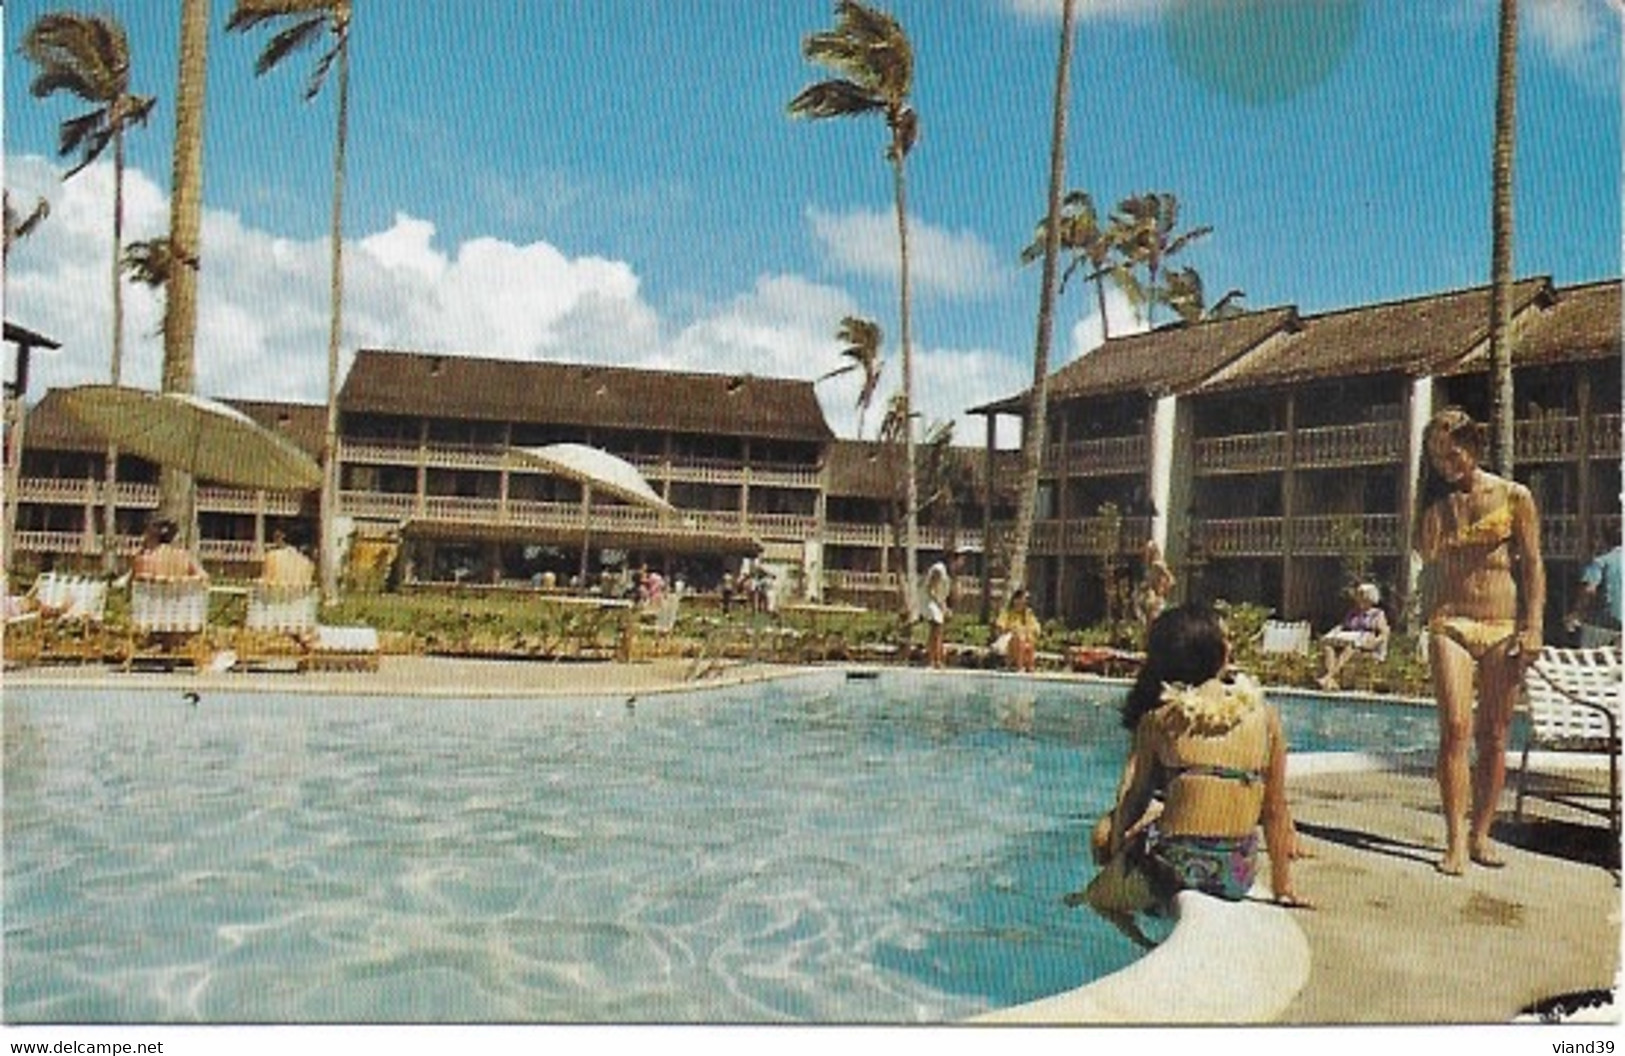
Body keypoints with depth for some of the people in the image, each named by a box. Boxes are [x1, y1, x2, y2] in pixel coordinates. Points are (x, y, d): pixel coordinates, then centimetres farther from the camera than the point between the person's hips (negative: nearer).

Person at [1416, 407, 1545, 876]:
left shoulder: (1514, 497, 3)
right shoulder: (1435, 503, 9)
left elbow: (1532, 566, 3)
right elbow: (1426, 558, 2)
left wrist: (1532, 628, -5)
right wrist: (1437, 514, -5)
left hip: (1503, 627, 0)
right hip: (1450, 624, 0)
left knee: (1493, 736, 4)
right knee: (1455, 728, -12)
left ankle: (1480, 834, 15)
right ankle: (1455, 841, -10)